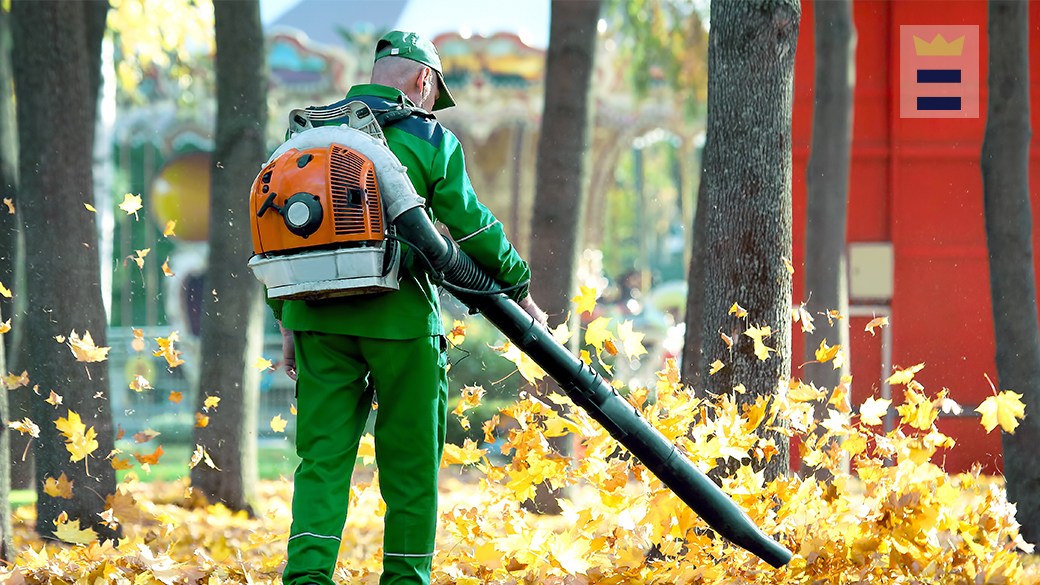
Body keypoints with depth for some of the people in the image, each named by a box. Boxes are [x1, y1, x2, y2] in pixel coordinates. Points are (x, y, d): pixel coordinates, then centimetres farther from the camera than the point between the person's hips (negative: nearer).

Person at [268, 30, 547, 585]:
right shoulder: (429, 140, -1)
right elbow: (473, 227, 2)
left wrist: (287, 321, 16)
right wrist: (519, 290, 15)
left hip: (317, 316, 3)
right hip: (399, 316, -3)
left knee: (322, 457, 3)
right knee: (410, 462, 7)